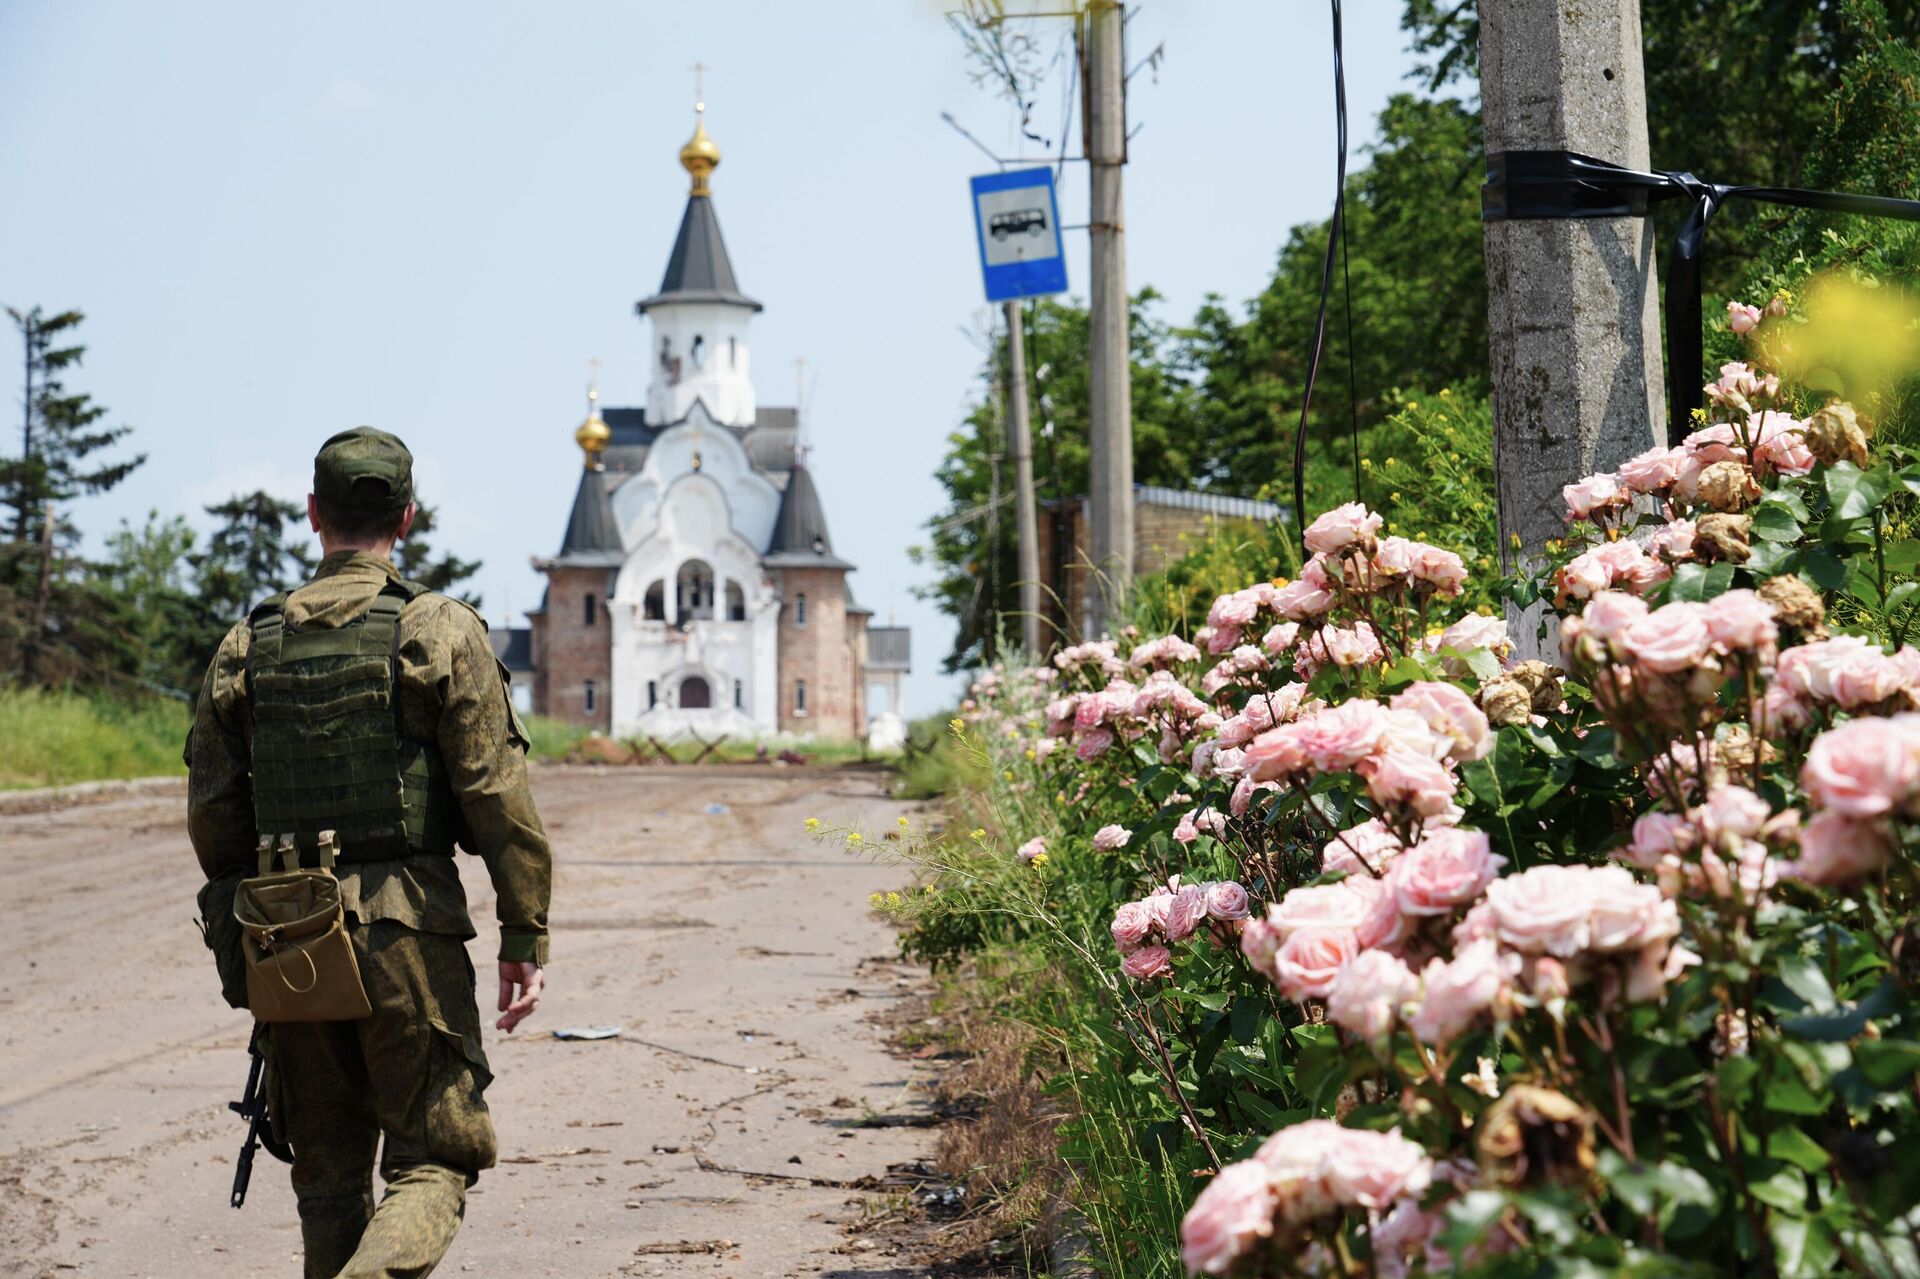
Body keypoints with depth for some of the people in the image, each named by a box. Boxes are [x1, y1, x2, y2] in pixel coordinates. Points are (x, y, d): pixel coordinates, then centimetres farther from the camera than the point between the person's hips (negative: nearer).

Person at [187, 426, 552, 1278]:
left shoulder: (247, 647, 8)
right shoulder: (439, 630, -4)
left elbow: (211, 809, 9)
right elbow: (496, 794, -9)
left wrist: (235, 936, 20)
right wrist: (525, 935, -5)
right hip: (406, 926, -4)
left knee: (328, 1172, 14)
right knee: (432, 1160, 2)